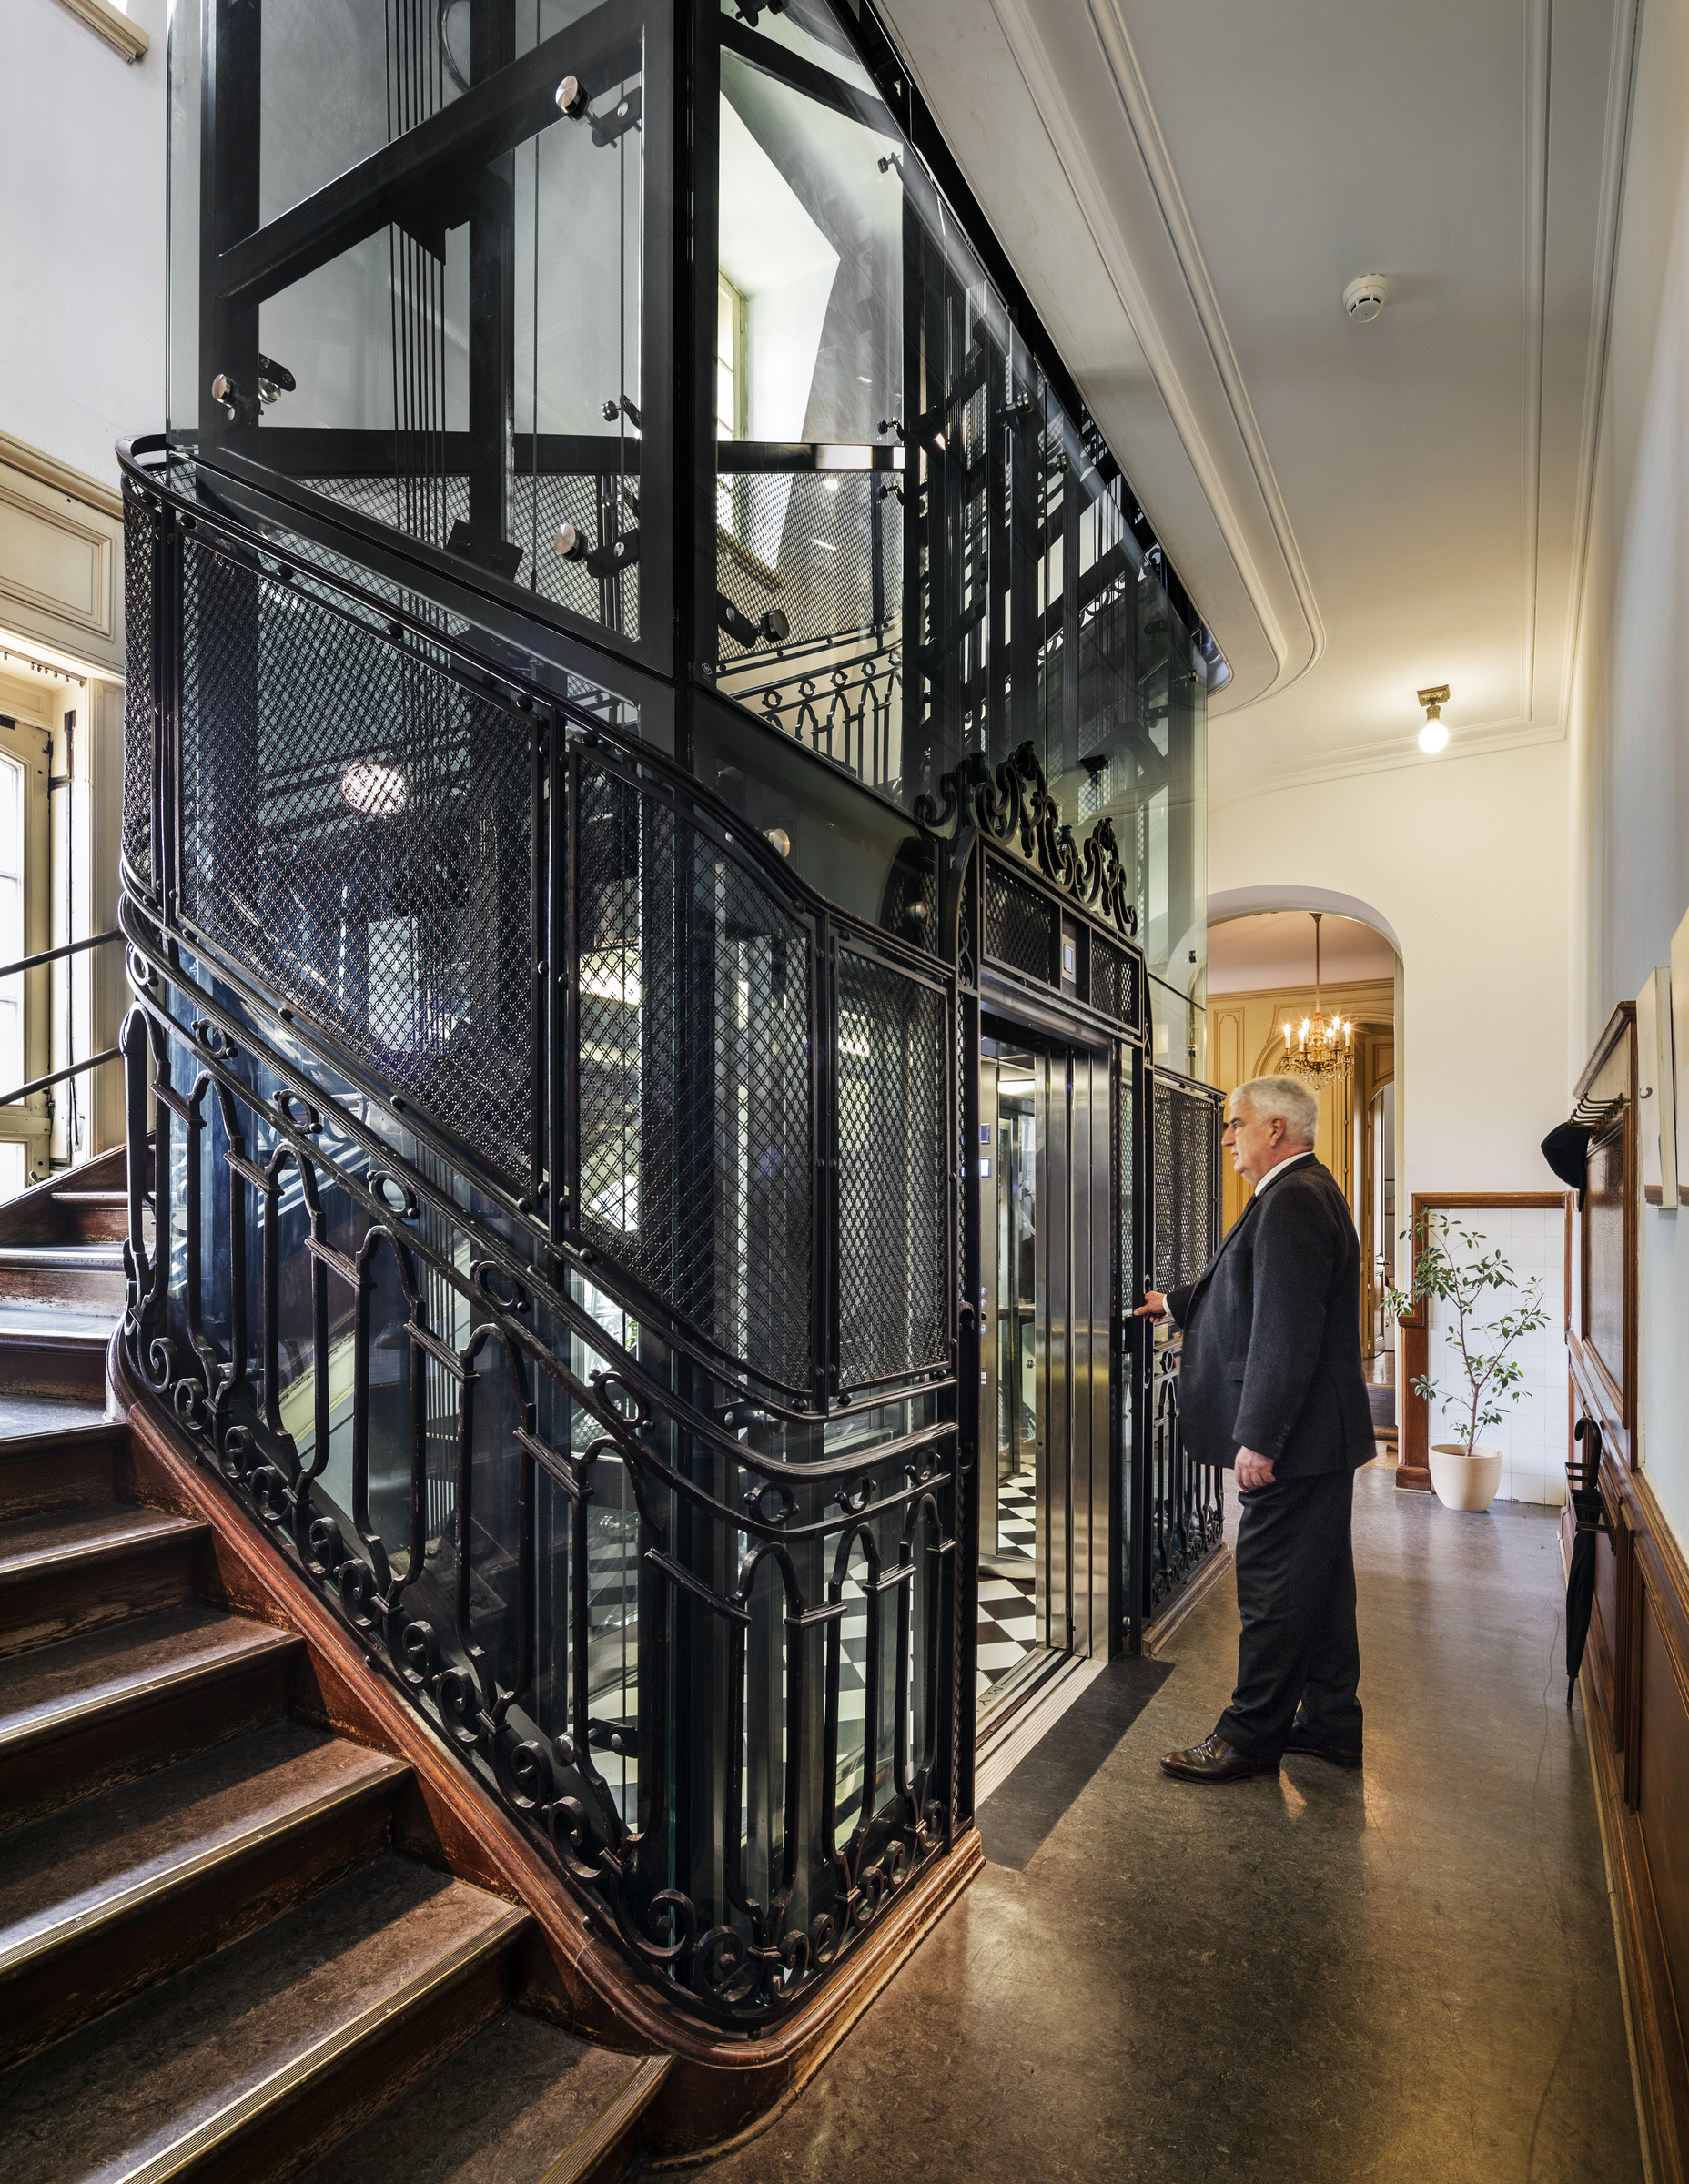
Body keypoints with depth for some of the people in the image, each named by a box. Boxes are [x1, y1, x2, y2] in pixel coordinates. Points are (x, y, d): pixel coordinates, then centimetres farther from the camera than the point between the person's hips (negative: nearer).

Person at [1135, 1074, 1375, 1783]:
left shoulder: (1292, 1199, -20)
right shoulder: (1306, 1192, 14)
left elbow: (1286, 1329, -26)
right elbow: (1255, 1299, 24)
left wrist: (1259, 1438, -25)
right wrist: (1176, 1303, 31)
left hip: (1297, 1434, -11)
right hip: (1322, 1433, 11)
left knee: (1272, 1588, 1)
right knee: (1321, 1579, 18)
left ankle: (1251, 1736, 13)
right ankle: (1332, 1722, 30)